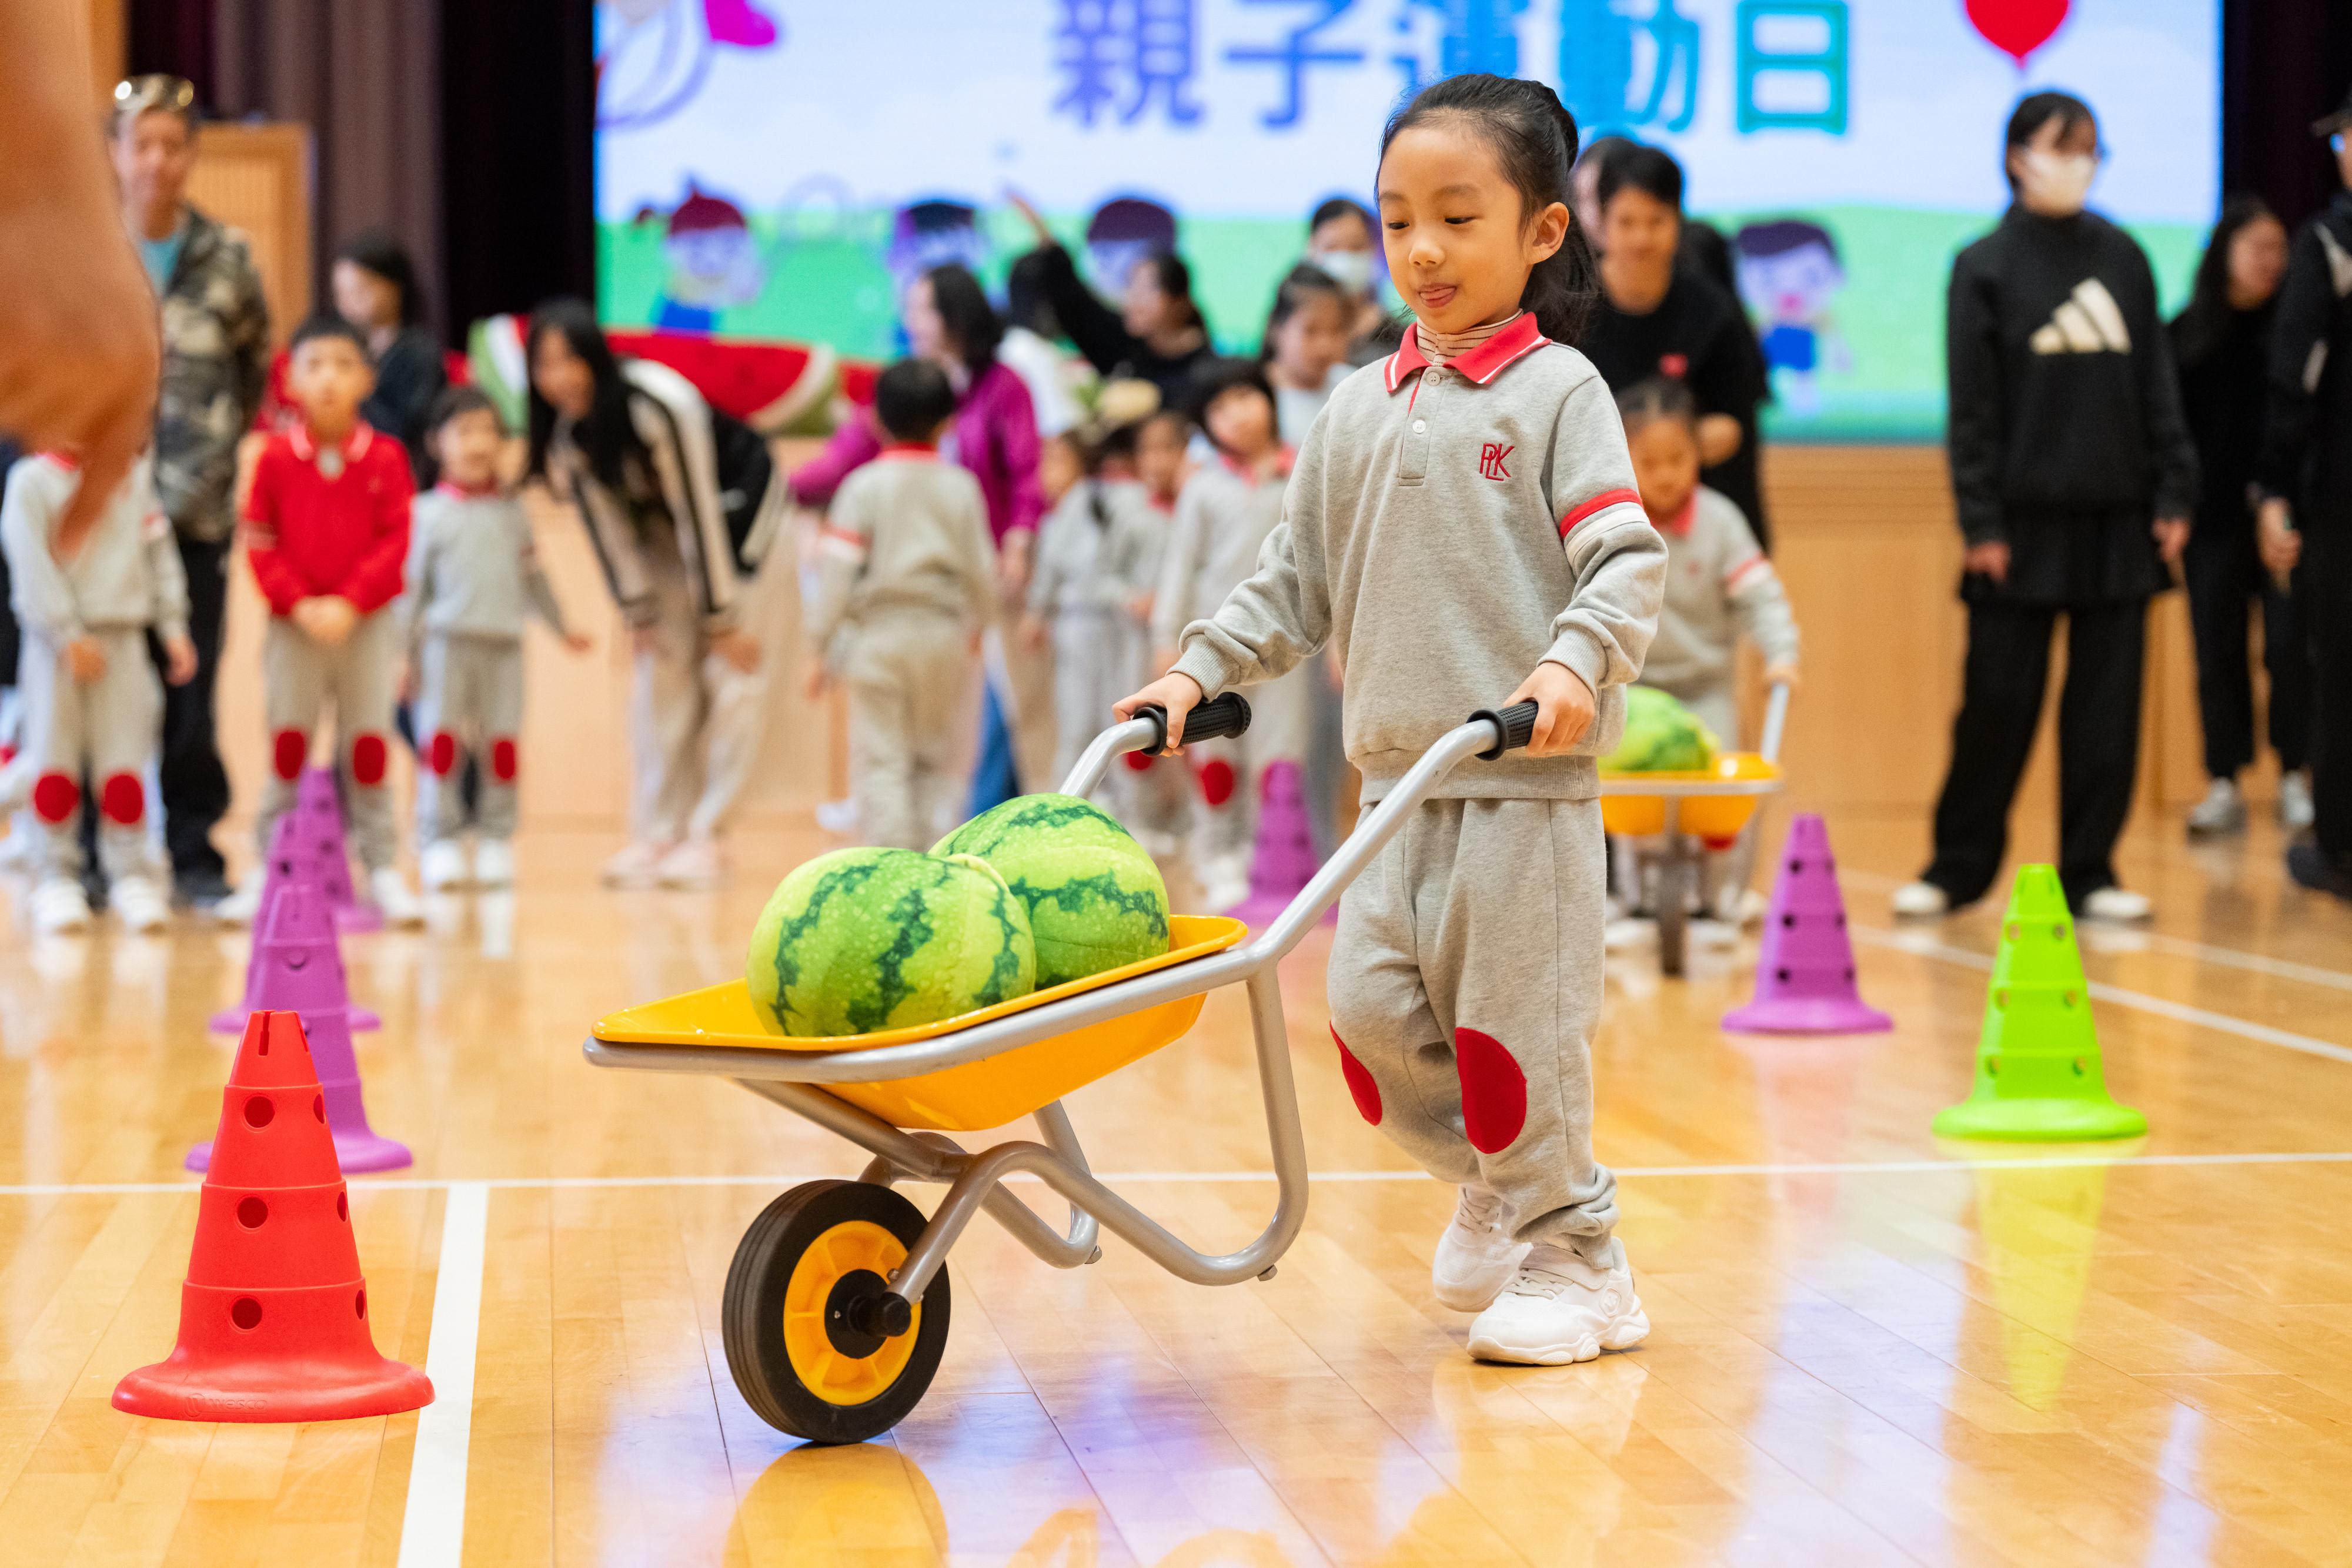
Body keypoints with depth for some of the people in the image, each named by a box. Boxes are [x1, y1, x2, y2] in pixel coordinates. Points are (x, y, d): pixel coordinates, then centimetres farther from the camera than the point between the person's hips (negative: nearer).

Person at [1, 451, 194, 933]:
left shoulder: (133, 479, 11)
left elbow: (160, 555, 13)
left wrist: (173, 627, 5)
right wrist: (69, 637, -15)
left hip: (123, 639, 2)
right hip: (54, 641, -2)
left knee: (124, 760, -1)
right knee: (54, 760, 1)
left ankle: (131, 877, 6)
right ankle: (57, 879, 9)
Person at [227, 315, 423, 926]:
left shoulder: (385, 458, -2)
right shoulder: (276, 458, -1)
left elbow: (396, 542, -5)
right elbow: (260, 543, -1)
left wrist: (350, 603, -15)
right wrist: (298, 604, -13)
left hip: (367, 623, 0)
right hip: (293, 624, 0)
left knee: (368, 745, 5)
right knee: (287, 744, 4)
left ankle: (382, 867, 11)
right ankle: (269, 867, 10)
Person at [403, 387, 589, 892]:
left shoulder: (512, 514, 12)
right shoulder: (429, 512, 3)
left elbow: (533, 578, 22)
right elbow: (413, 584, 2)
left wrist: (560, 627, 26)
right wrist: (403, 653, -1)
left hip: (504, 645, 3)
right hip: (448, 640, -3)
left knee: (503, 745, 3)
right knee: (441, 742, -3)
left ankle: (496, 840, 12)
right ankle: (441, 842, 2)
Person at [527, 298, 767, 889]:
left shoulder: (657, 406, -34)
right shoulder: (563, 425, -15)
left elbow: (698, 512, -29)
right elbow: (604, 515, -6)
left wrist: (722, 620, -23)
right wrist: (638, 613, -6)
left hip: (737, 509, -6)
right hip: (659, 524, 6)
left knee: (732, 672, -11)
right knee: (663, 668, 1)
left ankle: (707, 834, -8)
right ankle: (656, 833, 3)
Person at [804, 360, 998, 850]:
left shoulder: (863, 486, -5)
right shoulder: (961, 487, 0)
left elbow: (838, 571, -9)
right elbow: (981, 567, 5)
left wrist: (819, 645, -3)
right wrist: (978, 623, 24)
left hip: (877, 631, -2)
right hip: (944, 632, 2)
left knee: (881, 760, -1)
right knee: (935, 756, 16)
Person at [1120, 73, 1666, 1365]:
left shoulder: (1557, 391, -3)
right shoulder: (1359, 411, 13)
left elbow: (1627, 559, -11)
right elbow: (1297, 581, 18)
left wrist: (1576, 663, -28)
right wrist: (1200, 672, 8)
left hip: (1527, 782, -5)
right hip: (1396, 783, 5)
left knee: (1515, 1022, -3)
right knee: (1371, 1009, 2)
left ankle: (1572, 1259, 12)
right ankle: (1488, 1175, 26)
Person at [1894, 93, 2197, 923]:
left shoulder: (2124, 259, 10)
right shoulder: (1985, 266, 1)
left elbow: (2158, 386, 11)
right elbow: (1971, 408, -2)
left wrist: (2173, 495, 4)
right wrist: (1981, 522, -8)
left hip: (2118, 520, 3)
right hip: (2024, 520, -3)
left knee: (2106, 705, 4)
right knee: (1997, 703, 1)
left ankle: (2089, 871, 12)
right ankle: (1959, 864, 14)